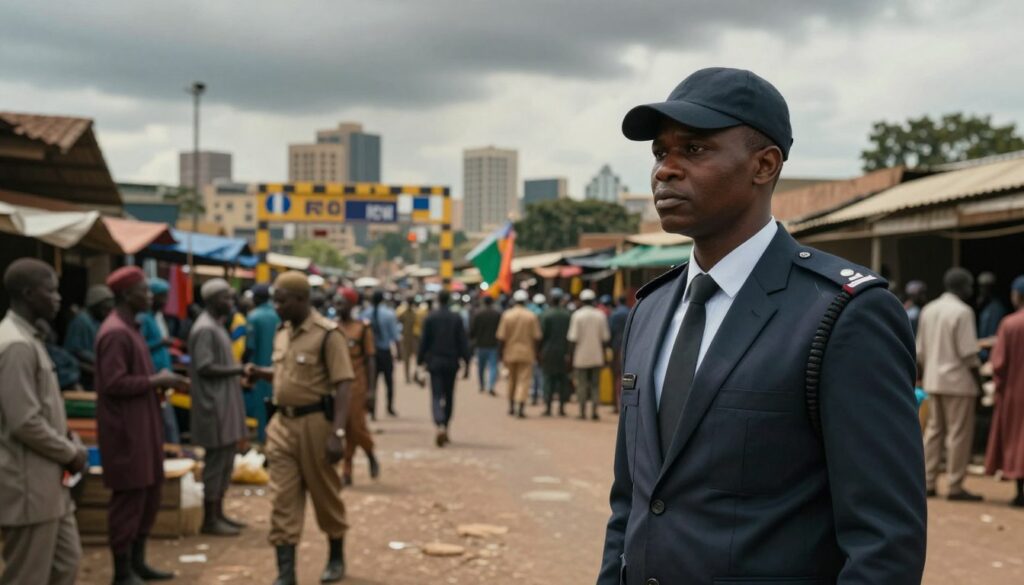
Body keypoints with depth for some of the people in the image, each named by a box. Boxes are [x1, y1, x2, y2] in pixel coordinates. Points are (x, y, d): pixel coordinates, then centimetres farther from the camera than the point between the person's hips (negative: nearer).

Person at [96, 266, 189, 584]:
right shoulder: (115, 333, -17)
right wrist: (156, 380, -16)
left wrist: (162, 382, 7)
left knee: (150, 493, 15)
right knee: (129, 497, -3)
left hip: (143, 425, 10)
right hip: (125, 429, -10)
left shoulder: (130, 328, 15)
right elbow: (114, 383, -23)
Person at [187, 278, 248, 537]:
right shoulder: (205, 329, -15)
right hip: (214, 407, -10)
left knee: (226, 461, 14)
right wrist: (238, 369, -18)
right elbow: (205, 368, -21)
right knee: (216, 462, -4)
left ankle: (218, 514, 21)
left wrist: (239, 374, 8)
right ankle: (210, 520, 3)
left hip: (226, 404, 10)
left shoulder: (217, 326, 16)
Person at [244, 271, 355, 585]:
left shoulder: (327, 334, -15)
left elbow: (342, 385, -17)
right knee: (282, 498, 3)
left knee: (325, 494, 9)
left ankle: (336, 558, 29)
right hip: (282, 422, 7)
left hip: (315, 423, -6)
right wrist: (261, 372, 3)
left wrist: (338, 433, -23)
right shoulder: (283, 332, 9)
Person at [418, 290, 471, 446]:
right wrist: (466, 361, 2)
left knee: (436, 396, -5)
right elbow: (463, 341, -2)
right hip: (451, 362, 2)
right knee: (449, 397, 15)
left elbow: (424, 341, -2)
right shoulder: (456, 318, -2)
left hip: (435, 362, -1)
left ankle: (440, 426, -27)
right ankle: (445, 427, 21)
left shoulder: (430, 318, -4)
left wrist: (420, 360, 7)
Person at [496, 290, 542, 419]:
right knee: (524, 380, -2)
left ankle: (511, 406, 24)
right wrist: (536, 353, 6)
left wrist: (501, 354, 4)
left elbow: (501, 337, -3)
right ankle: (521, 407, -14)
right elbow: (536, 337, -4)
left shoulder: (506, 315, -2)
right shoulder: (531, 316, -5)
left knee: (512, 379, 17)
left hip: (510, 353, 2)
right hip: (526, 353, -2)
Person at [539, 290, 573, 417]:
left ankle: (547, 406, 0)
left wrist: (541, 350, 1)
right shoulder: (568, 315, -1)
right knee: (563, 380, 9)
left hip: (549, 351, -2)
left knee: (549, 379, 3)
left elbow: (542, 334, -8)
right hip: (564, 352, 2)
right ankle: (561, 407, 9)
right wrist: (568, 352, 4)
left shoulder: (546, 315, -8)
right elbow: (571, 335, -1)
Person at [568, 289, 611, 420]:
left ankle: (582, 412, 6)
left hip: (581, 356, -2)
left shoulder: (577, 315, -6)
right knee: (595, 384, 7)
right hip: (596, 356, 2)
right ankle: (594, 411, -1)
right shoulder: (601, 315, 2)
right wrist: (603, 354, 15)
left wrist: (571, 355, 0)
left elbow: (573, 338, -7)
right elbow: (606, 337, 5)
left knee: (582, 385, 5)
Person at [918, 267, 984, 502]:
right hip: (958, 381, -7)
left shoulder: (928, 310, 11)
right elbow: (968, 352, -15)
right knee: (959, 433, -2)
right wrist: (978, 379, -6)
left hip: (933, 380, 7)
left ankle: (927, 482, 14)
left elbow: (920, 352, 14)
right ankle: (956, 487, -1)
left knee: (933, 430, 12)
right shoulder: (962, 311, -12)